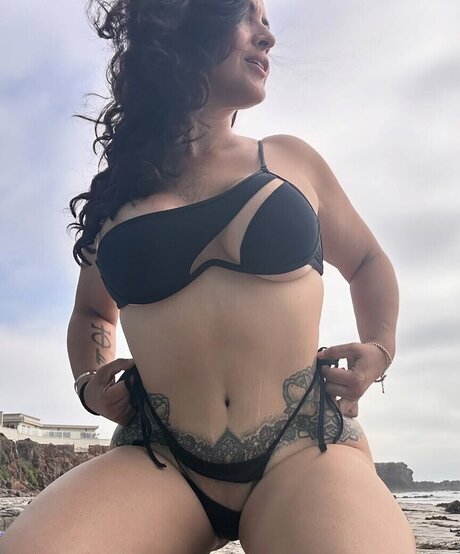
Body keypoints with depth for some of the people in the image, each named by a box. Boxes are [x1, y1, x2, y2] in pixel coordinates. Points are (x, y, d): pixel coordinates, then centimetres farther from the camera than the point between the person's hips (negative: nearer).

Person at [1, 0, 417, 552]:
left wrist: (379, 349, 8)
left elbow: (367, 262, 25)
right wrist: (89, 383, 9)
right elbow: (92, 312, 28)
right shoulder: (116, 194, 10)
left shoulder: (291, 159, 11)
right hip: (156, 461, 1)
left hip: (305, 444, 0)